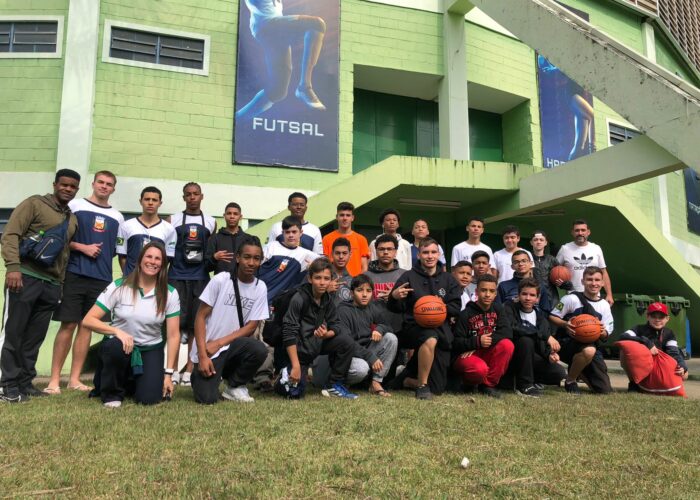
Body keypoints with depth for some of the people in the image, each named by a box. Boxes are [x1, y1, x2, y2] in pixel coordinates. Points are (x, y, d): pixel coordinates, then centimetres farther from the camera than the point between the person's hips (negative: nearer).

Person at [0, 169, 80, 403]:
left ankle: (25, 383, 16)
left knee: (34, 338, 9)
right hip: (25, 277, -6)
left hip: (50, 284, 6)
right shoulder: (34, 204, 0)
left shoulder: (72, 220, 18)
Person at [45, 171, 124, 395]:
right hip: (75, 274, -3)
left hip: (102, 279, 3)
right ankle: (54, 379, 5)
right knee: (68, 325, -3)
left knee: (87, 326, 5)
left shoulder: (117, 217, 13)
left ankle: (75, 378, 12)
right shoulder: (75, 206, 3)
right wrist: (83, 247, -11)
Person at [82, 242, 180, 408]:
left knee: (149, 398, -19)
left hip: (151, 350, 1)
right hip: (120, 346, -1)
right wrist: (117, 331, -29)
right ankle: (112, 393, -7)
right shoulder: (119, 287, -9)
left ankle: (134, 383, 21)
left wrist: (168, 373, -9)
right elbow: (88, 320, -12)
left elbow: (173, 335, -6)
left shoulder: (170, 294, -7)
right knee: (114, 346, -37)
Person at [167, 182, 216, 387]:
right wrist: (163, 272, 0)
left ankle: (189, 369, 8)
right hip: (177, 277, -1)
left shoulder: (211, 223, 11)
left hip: (200, 279, 1)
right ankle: (173, 368, 2)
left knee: (196, 324, 1)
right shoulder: (173, 220, 8)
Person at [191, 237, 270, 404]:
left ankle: (234, 387, -1)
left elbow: (251, 327, -3)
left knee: (260, 350, -29)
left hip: (232, 346, 3)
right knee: (207, 399, -17)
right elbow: (200, 317, -10)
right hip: (207, 349, -2)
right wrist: (203, 356, -16)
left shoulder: (260, 288, -3)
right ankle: (201, 374, 19)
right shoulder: (220, 280, -12)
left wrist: (219, 343, -14)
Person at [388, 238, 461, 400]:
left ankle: (407, 379, 31)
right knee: (430, 338, -43)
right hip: (414, 327, -4)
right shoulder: (409, 277, 3)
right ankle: (422, 385, -22)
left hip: (441, 330, 4)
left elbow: (456, 307, 7)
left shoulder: (448, 280, 14)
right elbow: (396, 309, 1)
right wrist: (394, 297, -22)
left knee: (437, 389, 0)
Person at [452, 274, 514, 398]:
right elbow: (456, 343, -13)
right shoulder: (466, 314, -9)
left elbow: (505, 333, -8)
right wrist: (477, 342, -26)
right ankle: (469, 383, 3)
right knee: (480, 369, -37)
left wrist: (490, 340, -21)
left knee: (507, 344, -23)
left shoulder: (497, 310, 4)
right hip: (465, 356, -5)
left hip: (487, 355, 5)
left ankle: (488, 384, -9)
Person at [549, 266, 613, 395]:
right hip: (567, 342, -5)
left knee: (605, 390, -1)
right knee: (589, 350, -41)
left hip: (590, 344, 5)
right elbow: (552, 317, -5)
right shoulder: (572, 298, -8)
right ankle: (570, 381, -12)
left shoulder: (604, 305, 7)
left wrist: (603, 332, -14)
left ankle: (579, 372, 32)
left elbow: (604, 336, 9)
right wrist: (565, 324, -23)